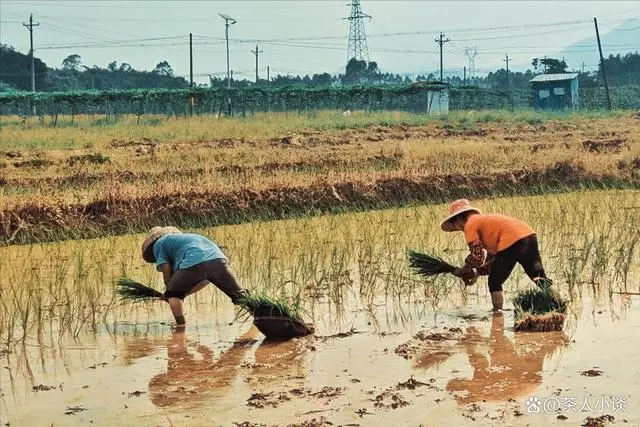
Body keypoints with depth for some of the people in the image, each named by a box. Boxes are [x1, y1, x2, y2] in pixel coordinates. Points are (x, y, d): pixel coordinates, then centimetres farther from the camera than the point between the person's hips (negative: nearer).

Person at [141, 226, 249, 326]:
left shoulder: (158, 244, 26)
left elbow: (167, 273, 15)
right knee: (240, 296, 13)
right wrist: (185, 293, 41)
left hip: (193, 263, -5)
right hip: (218, 258, 5)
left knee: (173, 295, 18)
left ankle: (181, 326, 7)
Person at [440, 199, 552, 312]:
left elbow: (477, 257, 0)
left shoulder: (470, 224, 7)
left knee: (495, 282, 9)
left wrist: (464, 270, 18)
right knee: (539, 277, 13)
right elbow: (492, 258, 32)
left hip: (512, 241, -8)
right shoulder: (484, 221, 33)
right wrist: (476, 273, 22)